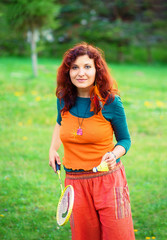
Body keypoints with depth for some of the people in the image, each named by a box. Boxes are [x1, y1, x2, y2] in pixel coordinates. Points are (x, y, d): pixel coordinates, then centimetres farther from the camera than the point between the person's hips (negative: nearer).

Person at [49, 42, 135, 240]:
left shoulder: (111, 102, -11)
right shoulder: (63, 98, -1)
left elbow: (124, 140, 0)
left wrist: (114, 155, -19)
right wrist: (53, 149, 13)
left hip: (108, 180, -3)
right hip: (75, 182, 3)